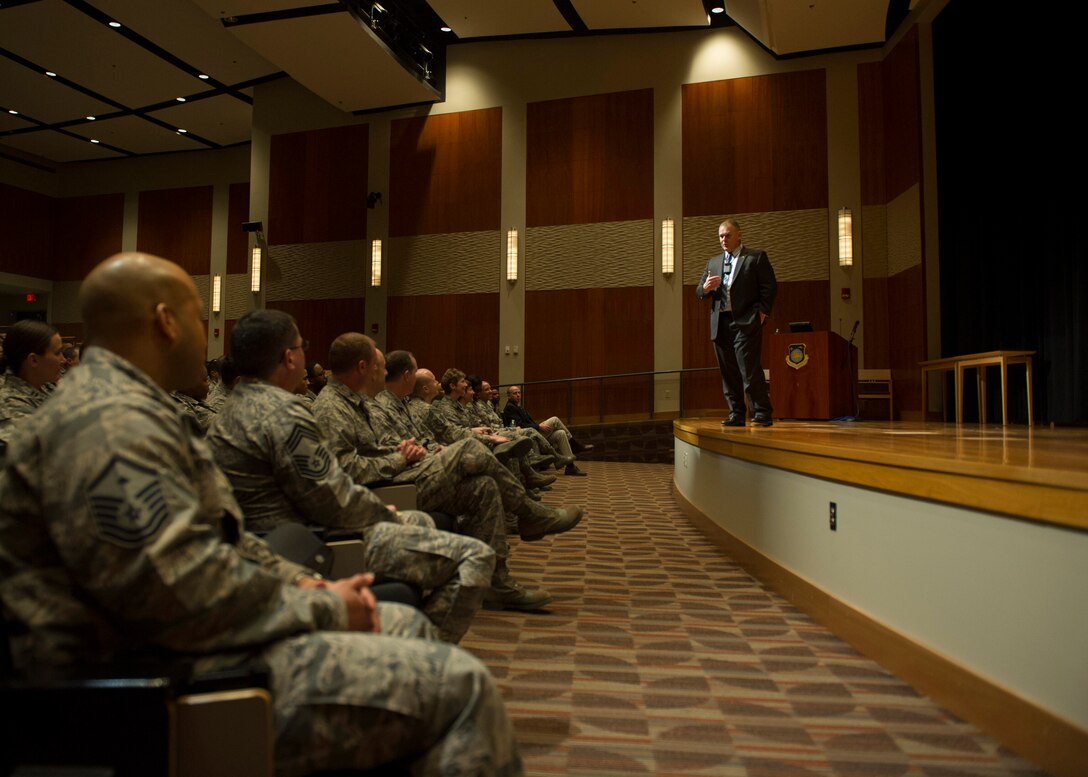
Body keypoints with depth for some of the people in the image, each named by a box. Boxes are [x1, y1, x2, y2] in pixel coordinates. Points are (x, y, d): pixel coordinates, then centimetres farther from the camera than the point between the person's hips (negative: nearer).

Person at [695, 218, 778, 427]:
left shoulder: (756, 257, 5)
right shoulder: (713, 262, 20)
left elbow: (770, 286, 1)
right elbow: (699, 292, 18)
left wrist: (763, 312, -8)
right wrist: (705, 287, -5)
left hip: (746, 323, -5)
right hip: (720, 323, 5)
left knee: (750, 369, -10)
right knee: (728, 372, 6)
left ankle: (762, 414, -4)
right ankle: (736, 414, 13)